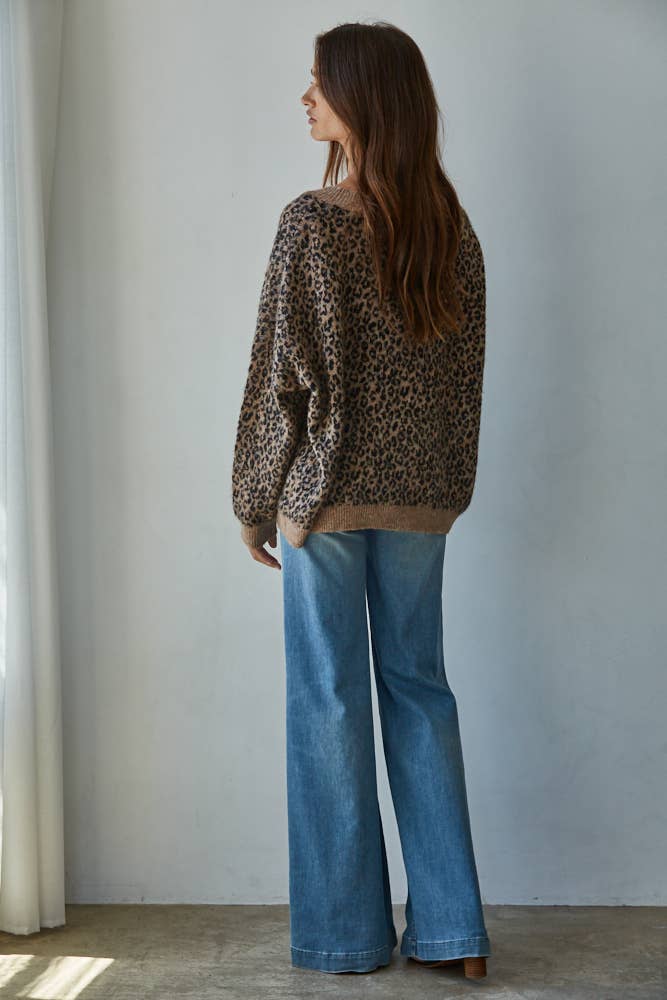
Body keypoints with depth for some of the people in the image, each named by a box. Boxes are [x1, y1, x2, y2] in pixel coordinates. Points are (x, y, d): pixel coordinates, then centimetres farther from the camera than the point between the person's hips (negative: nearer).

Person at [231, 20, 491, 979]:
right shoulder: (452, 226, 5)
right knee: (419, 687, 12)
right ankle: (451, 927, 15)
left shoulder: (313, 221, -13)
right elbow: (465, 371, 9)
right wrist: (446, 489, 17)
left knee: (329, 698, 5)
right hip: (422, 495, 5)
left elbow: (285, 374, -12)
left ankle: (347, 931, 15)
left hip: (327, 492, -5)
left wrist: (254, 499, -2)